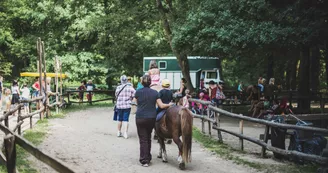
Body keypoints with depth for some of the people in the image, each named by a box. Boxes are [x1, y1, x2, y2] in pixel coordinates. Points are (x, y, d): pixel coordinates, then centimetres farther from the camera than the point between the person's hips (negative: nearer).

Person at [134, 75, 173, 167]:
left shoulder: (138, 92, -6)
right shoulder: (155, 93, -3)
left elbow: (137, 103, 8)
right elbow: (161, 106, -4)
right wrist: (169, 105, 13)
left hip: (140, 118, -2)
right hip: (151, 118, 2)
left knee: (143, 139, 2)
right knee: (148, 138, 19)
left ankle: (144, 160, 0)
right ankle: (148, 157, 26)